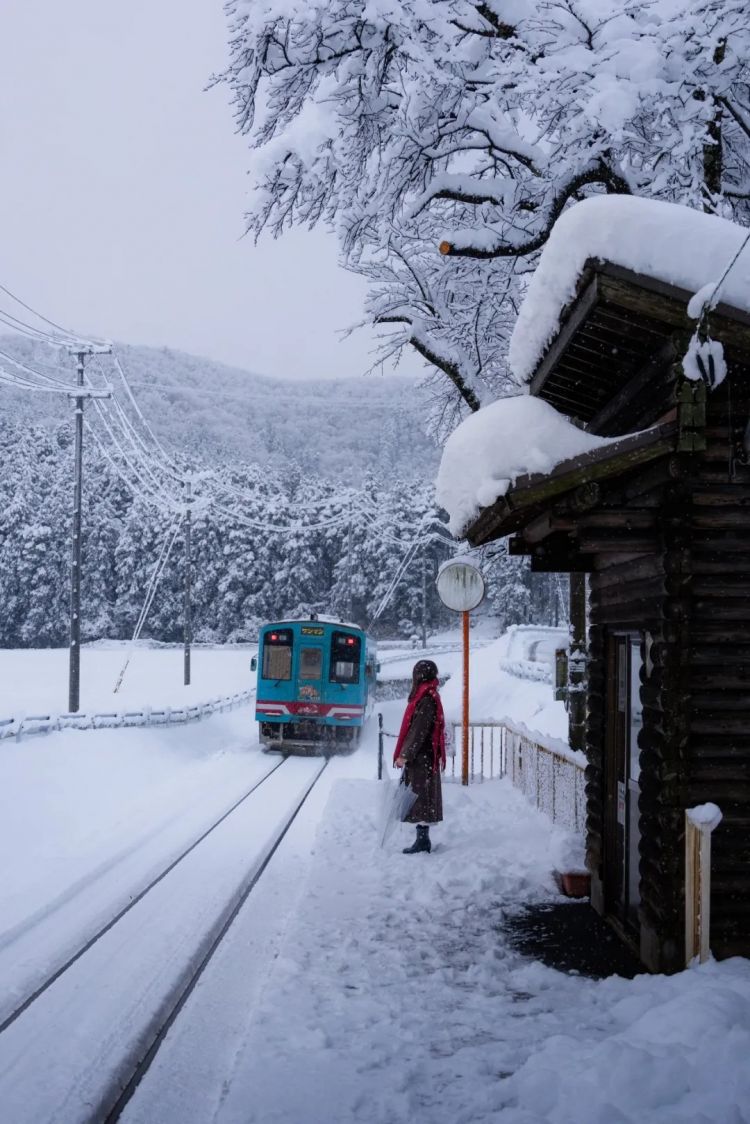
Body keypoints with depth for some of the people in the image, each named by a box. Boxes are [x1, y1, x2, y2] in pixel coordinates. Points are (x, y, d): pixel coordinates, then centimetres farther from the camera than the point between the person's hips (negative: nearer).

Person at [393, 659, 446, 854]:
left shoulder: (426, 700, -17)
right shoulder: (428, 696, 13)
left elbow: (418, 731, -20)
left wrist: (404, 755, -19)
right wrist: (406, 754, 19)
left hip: (420, 758, -9)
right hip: (423, 757, 9)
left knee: (420, 797, -5)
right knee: (422, 799, 12)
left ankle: (423, 840, -2)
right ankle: (423, 839, 17)